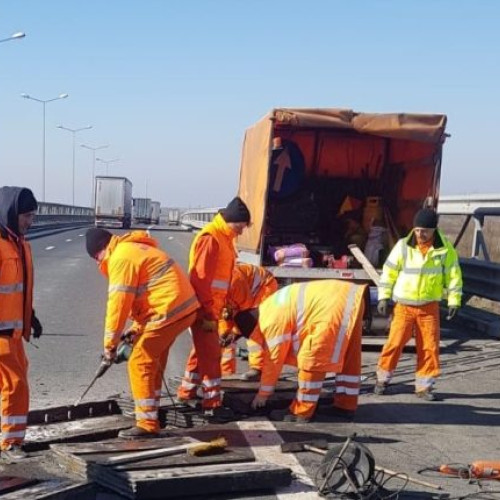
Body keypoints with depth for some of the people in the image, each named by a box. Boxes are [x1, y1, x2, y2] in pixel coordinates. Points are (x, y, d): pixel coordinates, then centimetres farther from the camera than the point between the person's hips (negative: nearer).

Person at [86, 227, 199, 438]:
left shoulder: (121, 257, -11)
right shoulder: (133, 250, 22)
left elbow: (119, 302, -14)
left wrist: (110, 343, -6)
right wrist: (137, 328, 17)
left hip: (170, 310, -10)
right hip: (182, 306, 10)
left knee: (140, 363, -5)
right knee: (152, 361, 20)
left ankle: (147, 424, -3)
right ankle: (150, 415, 29)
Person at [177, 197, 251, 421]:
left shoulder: (224, 238, 13)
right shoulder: (210, 238, -18)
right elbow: (200, 279, -22)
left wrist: (217, 309, 20)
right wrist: (207, 313, -21)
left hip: (211, 308, 9)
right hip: (203, 309, -9)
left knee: (202, 351, 17)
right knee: (210, 354, -5)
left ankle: (186, 393, 28)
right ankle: (212, 404, 2)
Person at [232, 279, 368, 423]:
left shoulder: (272, 321, -7)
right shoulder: (268, 310, 23)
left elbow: (273, 360, 0)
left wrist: (262, 394, 12)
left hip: (334, 306, -11)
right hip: (349, 297, 11)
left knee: (312, 360, -3)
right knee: (346, 357, 19)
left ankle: (301, 412, 4)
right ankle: (345, 405, 29)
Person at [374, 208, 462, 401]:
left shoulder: (445, 249, -4)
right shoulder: (403, 246, -7)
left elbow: (453, 275, 4)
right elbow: (389, 272, 0)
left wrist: (454, 301, 0)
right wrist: (383, 297, -2)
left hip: (429, 306, 1)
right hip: (404, 305, -1)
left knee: (430, 346, 2)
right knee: (395, 342, -1)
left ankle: (423, 386, 15)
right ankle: (382, 378, 16)